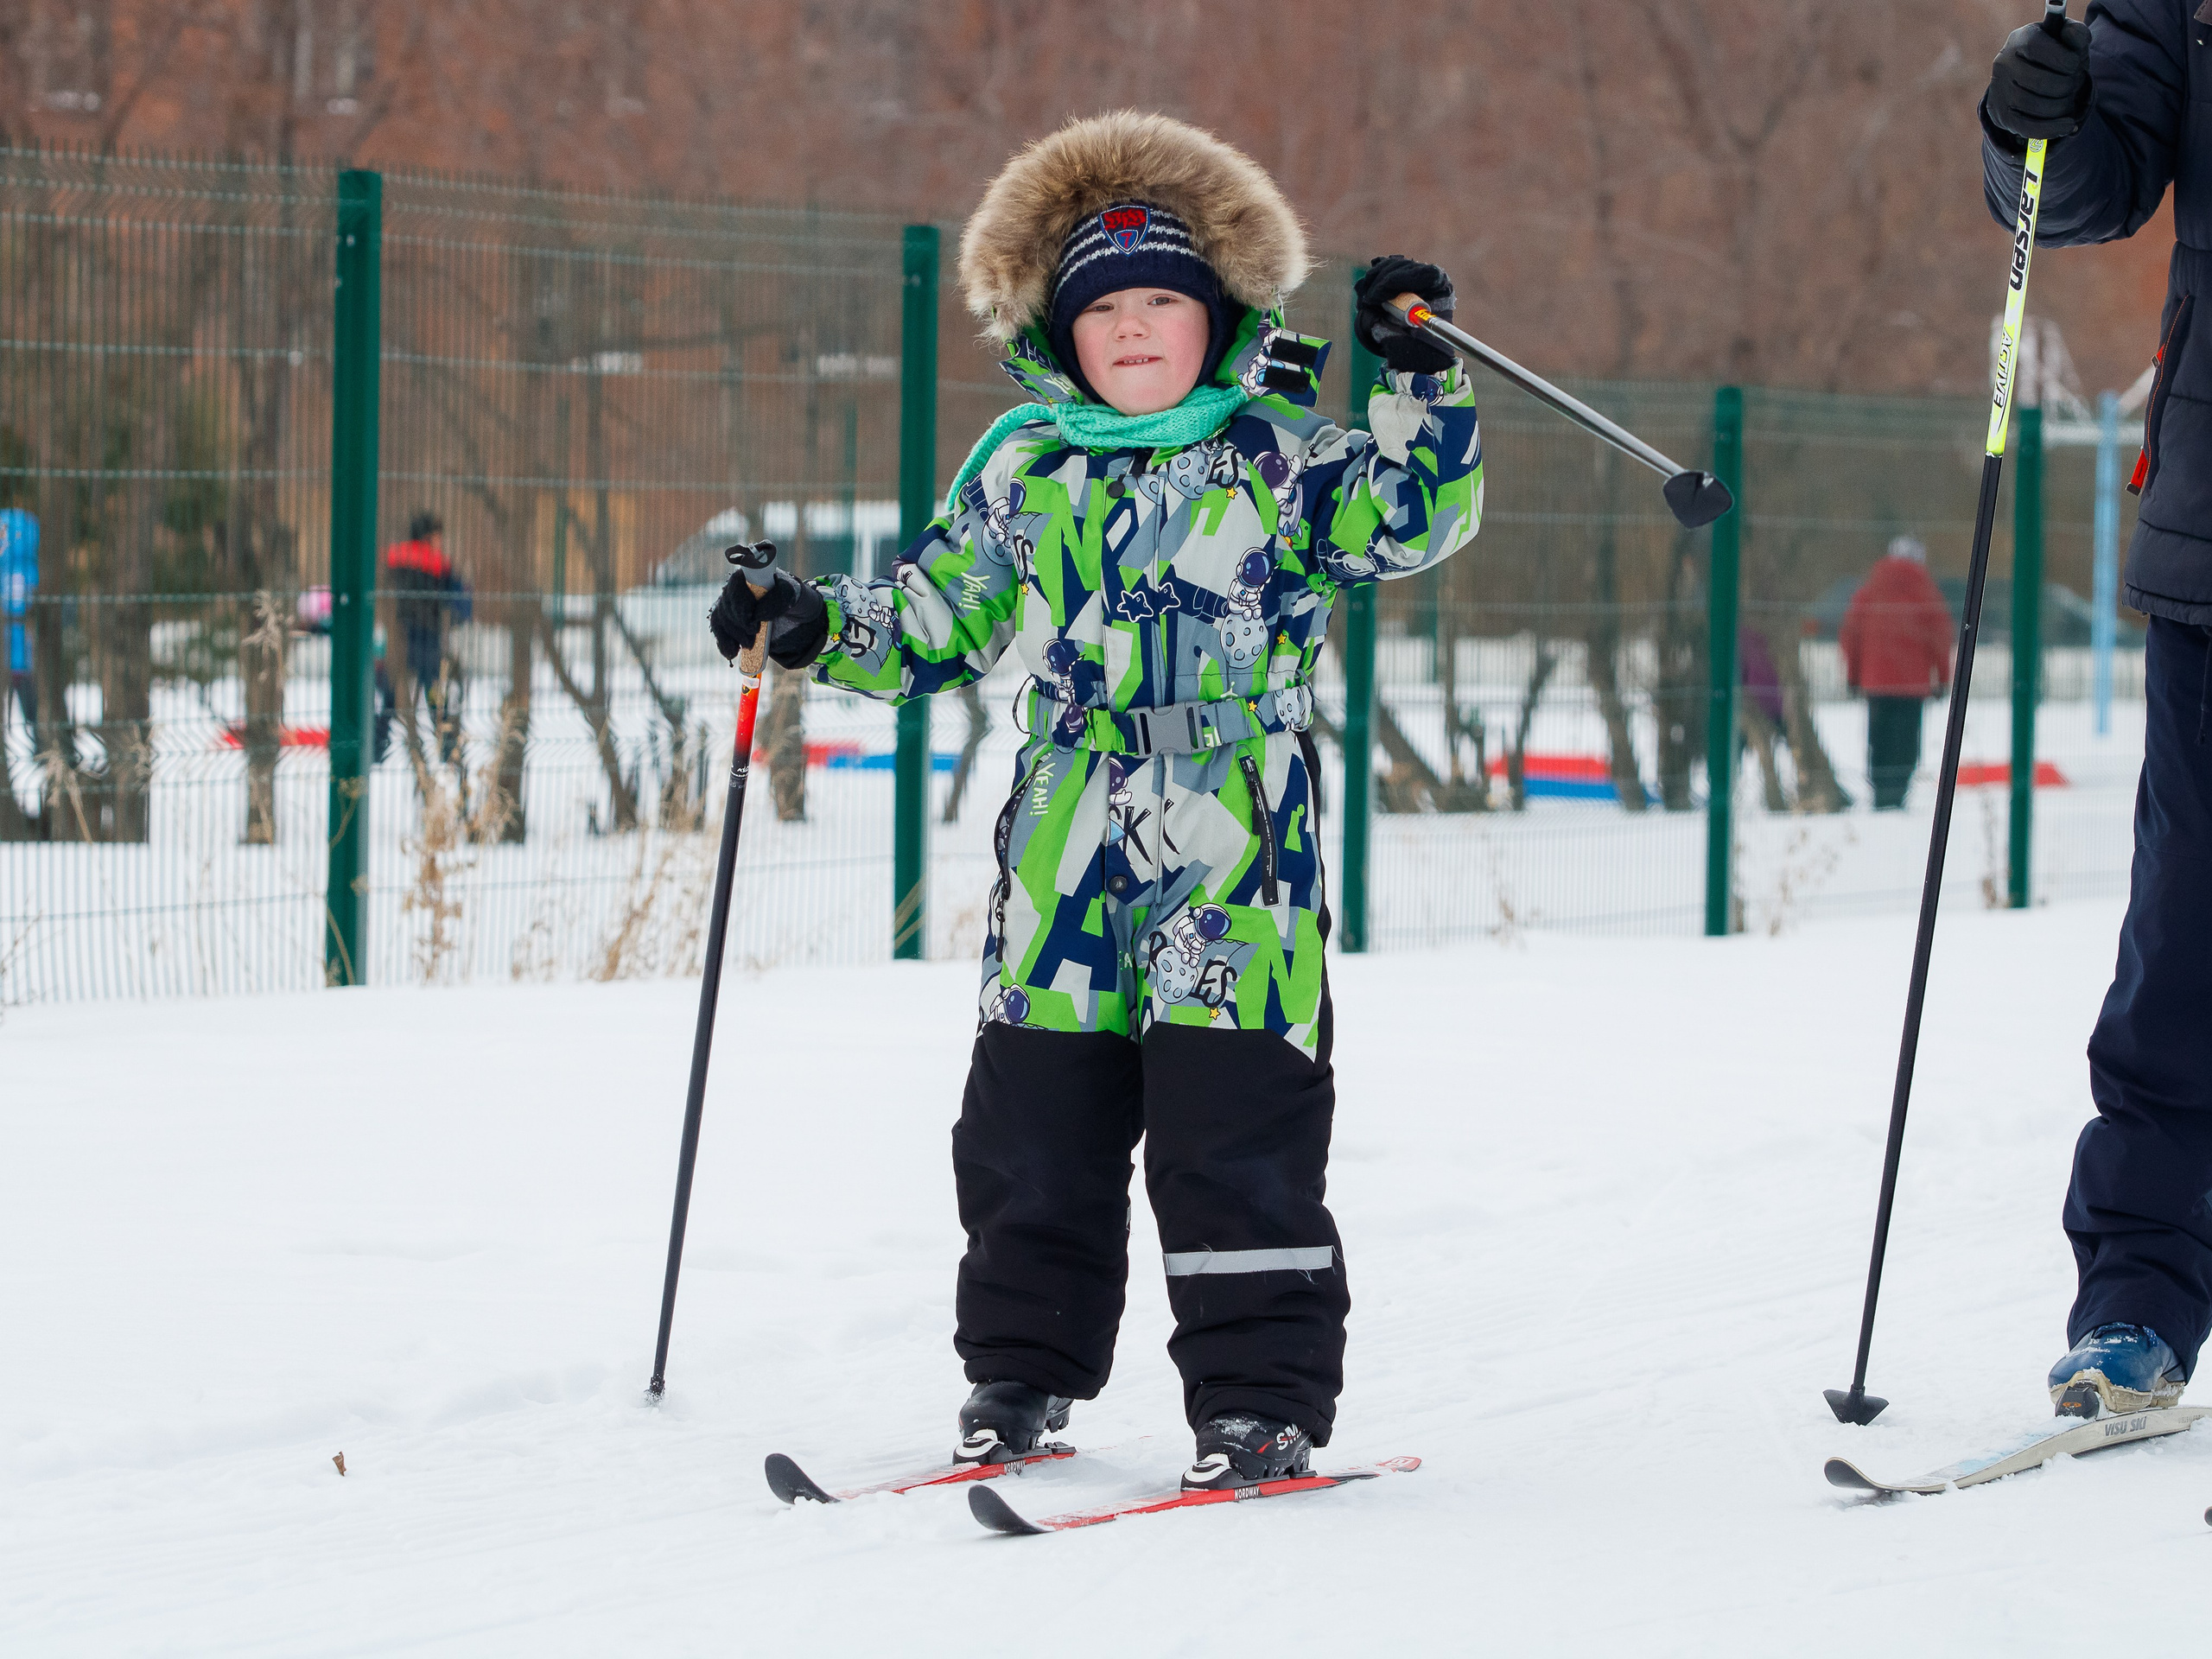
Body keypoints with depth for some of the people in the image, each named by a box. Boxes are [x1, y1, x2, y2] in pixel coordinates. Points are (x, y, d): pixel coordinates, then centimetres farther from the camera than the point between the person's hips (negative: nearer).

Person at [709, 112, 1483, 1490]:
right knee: (1030, 1133, 8)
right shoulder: (1024, 471, 11)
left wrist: (1418, 380, -16)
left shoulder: (1283, 458, 1)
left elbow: (1412, 518, -7)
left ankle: (1263, 1397, 3)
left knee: (1236, 1141, -5)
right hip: (1065, 863, 4)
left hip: (1237, 871, -4)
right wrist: (818, 627, 5)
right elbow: (939, 617, 18)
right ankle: (1023, 1372, 22)